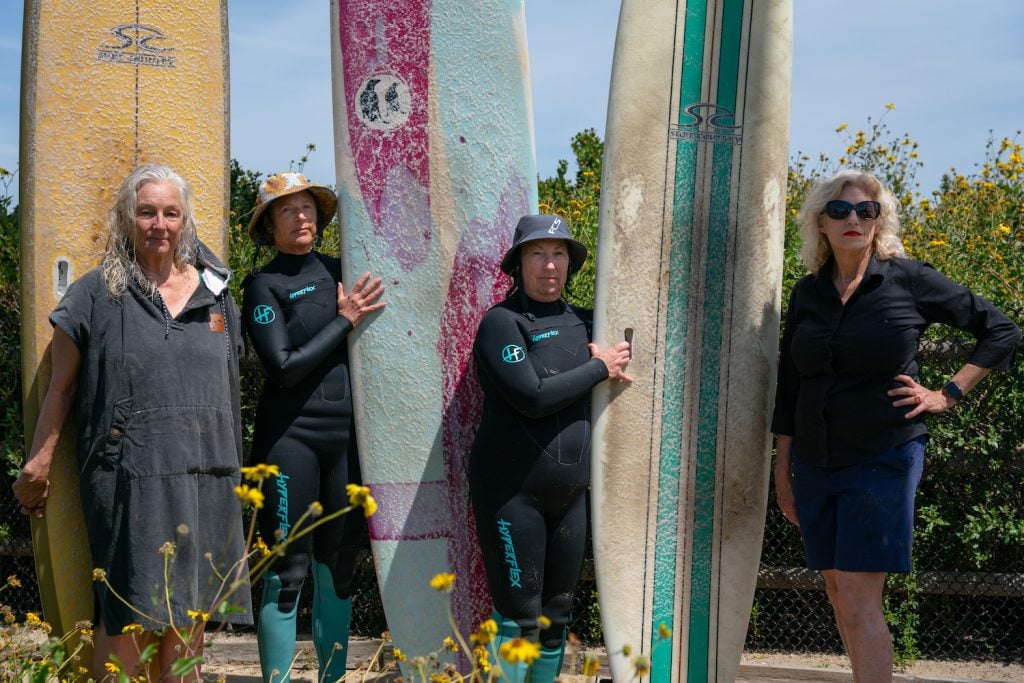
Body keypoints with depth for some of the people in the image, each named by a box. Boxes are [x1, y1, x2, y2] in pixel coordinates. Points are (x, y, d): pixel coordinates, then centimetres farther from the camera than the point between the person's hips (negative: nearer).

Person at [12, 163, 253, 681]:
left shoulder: (215, 293, 13)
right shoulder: (97, 294, 2)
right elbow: (61, 387, 5)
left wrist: (232, 471, 19)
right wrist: (37, 465, 6)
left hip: (205, 478, 4)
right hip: (129, 478, -4)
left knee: (187, 616, 8)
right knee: (130, 617, -4)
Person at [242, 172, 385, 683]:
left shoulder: (341, 272, 10)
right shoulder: (265, 285, -2)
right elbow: (285, 367, -12)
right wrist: (345, 320, -10)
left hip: (347, 432, 5)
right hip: (292, 434, -5)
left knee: (338, 567, 11)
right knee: (287, 570, -3)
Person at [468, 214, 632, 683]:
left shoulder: (581, 322, 9)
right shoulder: (502, 322, -8)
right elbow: (533, 397, -19)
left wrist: (613, 360, 2)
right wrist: (598, 368, -10)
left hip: (569, 493, 6)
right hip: (512, 491, -6)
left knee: (557, 614, 12)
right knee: (519, 616, -3)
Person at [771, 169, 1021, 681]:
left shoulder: (909, 281, -5)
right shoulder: (807, 293, 6)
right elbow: (788, 385, 13)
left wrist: (948, 395, -4)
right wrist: (783, 468, 13)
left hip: (882, 460, -5)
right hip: (815, 463, 5)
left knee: (858, 602, -10)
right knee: (839, 597, 10)